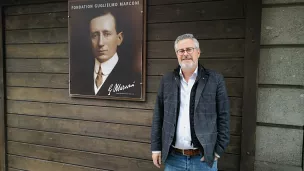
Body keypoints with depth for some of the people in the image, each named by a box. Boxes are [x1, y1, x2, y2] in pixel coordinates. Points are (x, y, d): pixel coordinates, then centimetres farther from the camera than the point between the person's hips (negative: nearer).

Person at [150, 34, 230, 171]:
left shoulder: (215, 80, -4)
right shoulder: (167, 80, 2)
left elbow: (223, 117, -3)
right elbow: (158, 116, 4)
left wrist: (218, 150, -6)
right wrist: (156, 148, 3)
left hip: (204, 158, -2)